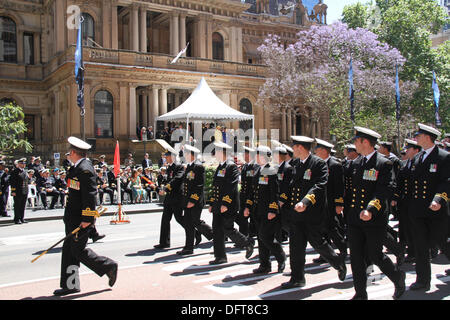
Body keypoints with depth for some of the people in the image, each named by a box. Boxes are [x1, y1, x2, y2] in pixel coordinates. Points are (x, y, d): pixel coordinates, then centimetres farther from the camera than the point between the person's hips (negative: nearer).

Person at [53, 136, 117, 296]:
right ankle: (70, 285, 18)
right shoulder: (78, 167, 13)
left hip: (80, 219, -10)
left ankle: (108, 266, 10)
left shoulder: (85, 169, -19)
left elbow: (90, 195, -23)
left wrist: (87, 219, -23)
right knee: (69, 249, 11)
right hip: (73, 218, 10)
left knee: (78, 250, -4)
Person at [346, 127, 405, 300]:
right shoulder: (355, 163, 11)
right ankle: (360, 293, 19)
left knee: (375, 256, 2)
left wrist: (370, 209, -29)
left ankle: (398, 276, 31)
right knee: (356, 256, 7)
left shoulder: (384, 163, -8)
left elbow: (384, 190, -17)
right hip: (354, 218, 6)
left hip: (375, 220, -6)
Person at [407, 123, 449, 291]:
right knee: (420, 245, 6)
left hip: (436, 209, -5)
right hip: (417, 210, 5)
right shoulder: (416, 158, 13)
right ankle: (423, 280, 14)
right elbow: (410, 181, 14)